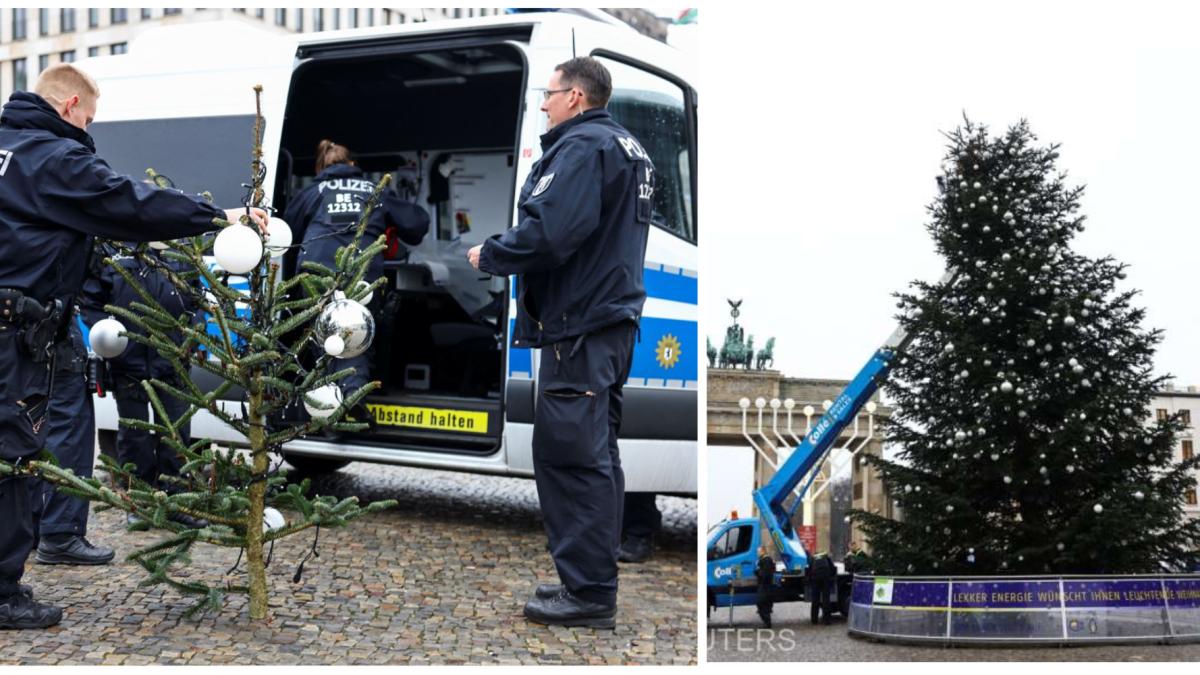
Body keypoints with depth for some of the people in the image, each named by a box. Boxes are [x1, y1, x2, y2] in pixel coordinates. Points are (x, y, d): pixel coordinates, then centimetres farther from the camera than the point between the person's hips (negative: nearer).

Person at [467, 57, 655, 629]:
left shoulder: (581, 147, -13)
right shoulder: (628, 149, 19)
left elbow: (548, 231, -25)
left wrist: (489, 255, -10)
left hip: (579, 325, -11)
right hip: (615, 316, 11)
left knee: (569, 454, -7)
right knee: (595, 454, 15)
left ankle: (588, 592, -4)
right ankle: (593, 578, 23)